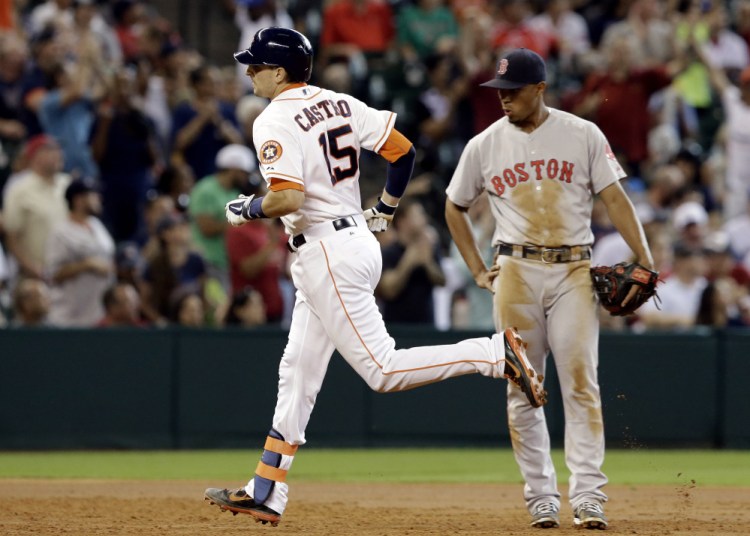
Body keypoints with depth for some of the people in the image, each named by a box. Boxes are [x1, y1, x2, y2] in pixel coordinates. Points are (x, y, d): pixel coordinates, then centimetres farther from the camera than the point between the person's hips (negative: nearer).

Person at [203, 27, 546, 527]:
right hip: (359, 239, 10)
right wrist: (385, 210, 25)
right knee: (297, 372, 12)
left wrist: (246, 209, -5)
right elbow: (403, 151, 10)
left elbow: (287, 198, -25)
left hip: (326, 254, -10)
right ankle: (266, 493, 15)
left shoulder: (275, 122, -14)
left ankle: (498, 353, -17)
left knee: (382, 369, -10)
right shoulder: (340, 104, 10)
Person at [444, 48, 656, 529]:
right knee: (522, 390, 1)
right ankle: (541, 498, 8)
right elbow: (455, 208, 19)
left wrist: (645, 260, -13)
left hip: (574, 272, -2)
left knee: (581, 383, -9)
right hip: (517, 272, 2)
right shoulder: (485, 146, 6)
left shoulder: (583, 135, 1)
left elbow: (615, 198, -2)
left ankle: (588, 497, -11)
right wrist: (478, 270, 10)